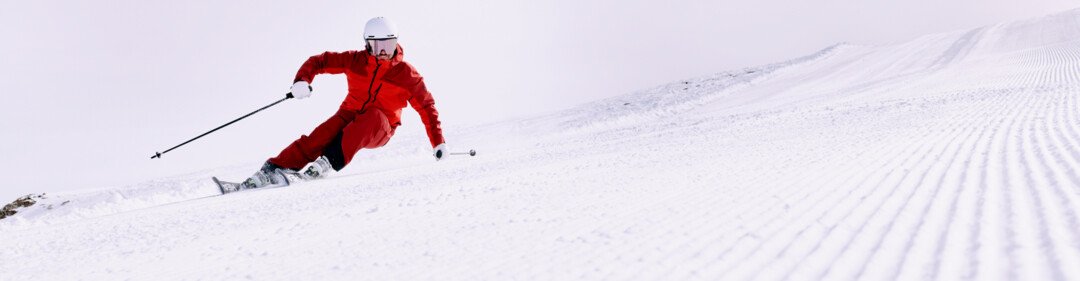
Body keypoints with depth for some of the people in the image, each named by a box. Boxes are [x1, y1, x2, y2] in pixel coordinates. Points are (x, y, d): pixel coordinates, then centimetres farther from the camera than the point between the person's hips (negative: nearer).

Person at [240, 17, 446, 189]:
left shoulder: (406, 73, -4)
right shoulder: (356, 60, -1)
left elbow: (426, 106, 0)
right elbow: (320, 61, 1)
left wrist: (438, 142, -4)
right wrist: (302, 79, -21)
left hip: (379, 130, -1)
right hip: (350, 115, 2)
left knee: (373, 116, -37)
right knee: (322, 136, -29)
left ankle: (330, 161, -46)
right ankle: (274, 169, -34)